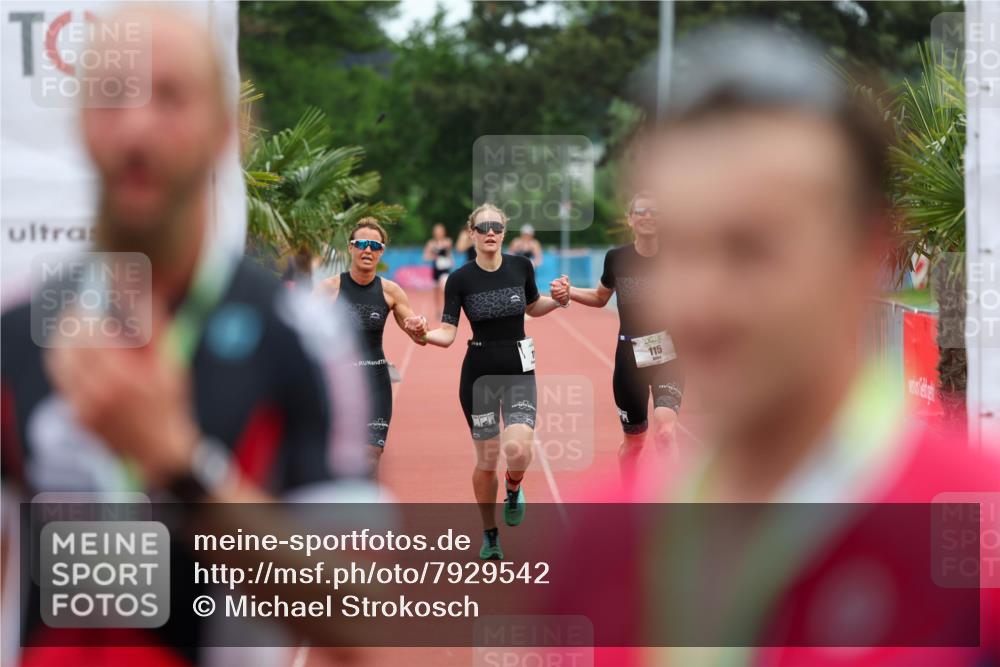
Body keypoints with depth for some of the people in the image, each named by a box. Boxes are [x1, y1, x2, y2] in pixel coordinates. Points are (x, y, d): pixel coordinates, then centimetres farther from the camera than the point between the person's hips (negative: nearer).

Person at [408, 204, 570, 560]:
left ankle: (514, 489, 14)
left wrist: (559, 300, -1)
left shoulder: (521, 266, -2)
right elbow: (447, 334, -10)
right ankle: (489, 534, 25)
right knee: (487, 457, 4)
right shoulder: (460, 279, -7)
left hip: (519, 370, 0)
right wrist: (423, 333, -29)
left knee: (518, 449, -22)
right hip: (479, 373, 0)